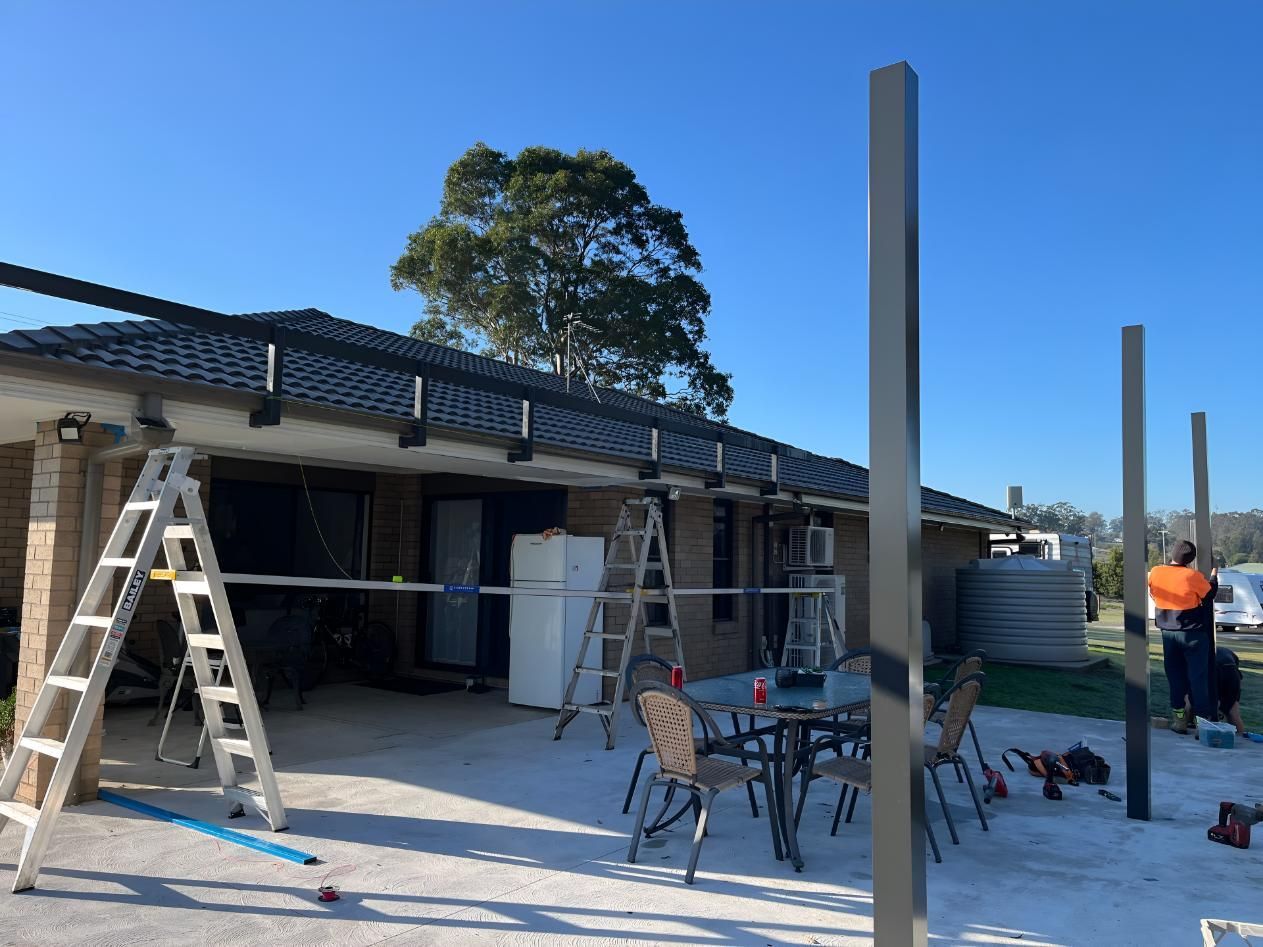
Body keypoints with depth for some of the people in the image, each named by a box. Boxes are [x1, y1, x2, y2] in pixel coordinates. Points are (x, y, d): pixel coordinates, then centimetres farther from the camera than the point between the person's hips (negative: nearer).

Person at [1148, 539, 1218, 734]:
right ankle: (1202, 719, 2)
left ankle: (1179, 717, 13)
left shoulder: (1155, 572, -6)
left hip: (1168, 632, 3)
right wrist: (1214, 576, 15)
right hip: (1193, 633, -3)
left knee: (1175, 676, 12)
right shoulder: (1192, 576, -17)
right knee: (1198, 677, 2)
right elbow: (1210, 594, -2)